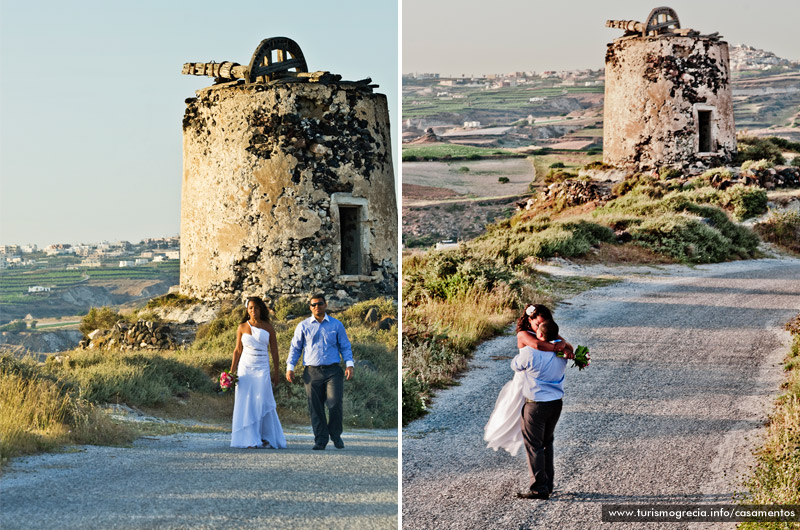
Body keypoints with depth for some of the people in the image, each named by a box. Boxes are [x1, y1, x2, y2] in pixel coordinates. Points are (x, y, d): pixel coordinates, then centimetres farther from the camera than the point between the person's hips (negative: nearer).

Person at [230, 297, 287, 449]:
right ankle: (250, 440, -1)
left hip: (262, 368, -1)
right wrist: (231, 372, 6)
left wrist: (277, 371, 6)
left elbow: (274, 350, 8)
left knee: (262, 401, -7)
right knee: (246, 403, -3)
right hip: (245, 367, 1)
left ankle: (265, 437, 0)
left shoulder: (268, 327, 5)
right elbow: (238, 350, 9)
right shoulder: (242, 327, 6)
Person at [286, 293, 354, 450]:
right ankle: (320, 440, 8)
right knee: (315, 408, 0)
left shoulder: (336, 325, 10)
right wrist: (290, 367, 4)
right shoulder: (303, 326, 10)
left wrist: (349, 364, -2)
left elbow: (345, 346, 12)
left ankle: (335, 435, 10)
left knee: (335, 404, -11)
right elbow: (295, 348, 13)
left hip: (333, 371, -1)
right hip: (312, 371, 1)